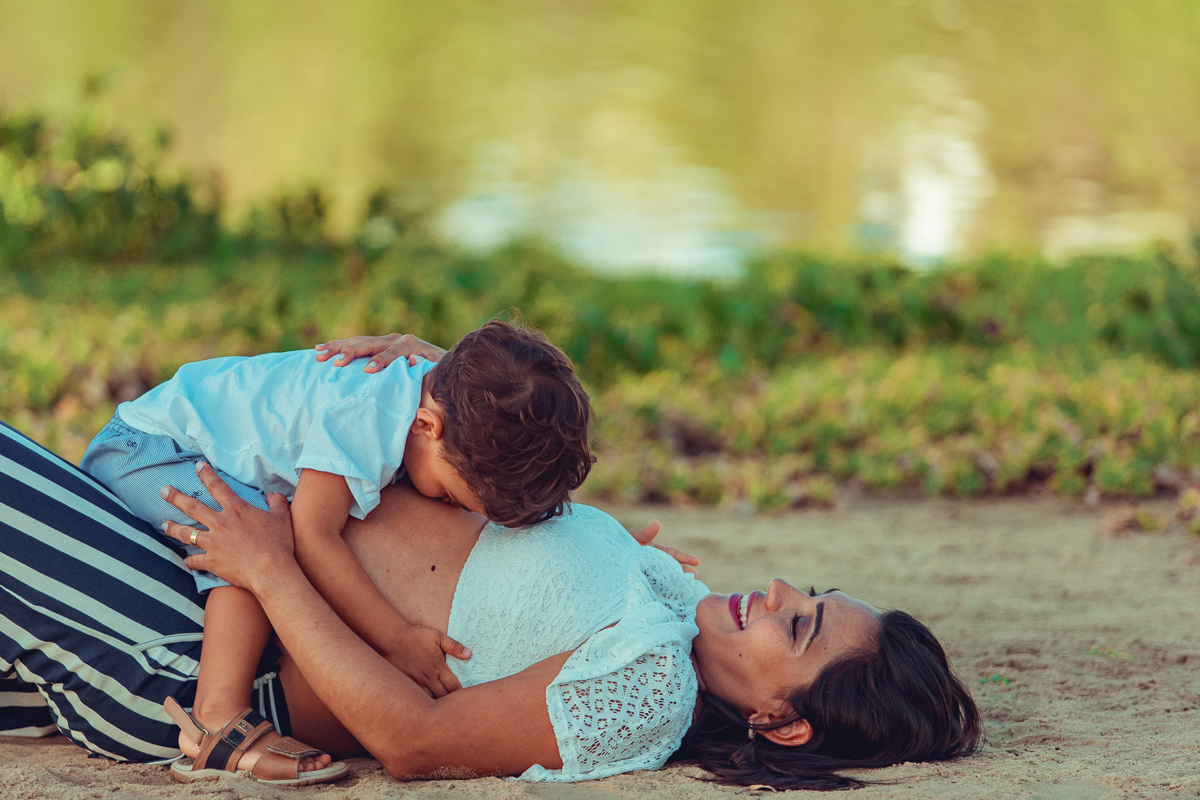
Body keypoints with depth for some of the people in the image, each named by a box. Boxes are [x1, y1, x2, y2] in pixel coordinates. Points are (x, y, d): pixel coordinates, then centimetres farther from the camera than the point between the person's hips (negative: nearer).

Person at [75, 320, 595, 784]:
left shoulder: (437, 395, -9)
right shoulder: (362, 415, -36)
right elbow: (313, 535, -34)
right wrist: (397, 639, -31)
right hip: (139, 449, -10)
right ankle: (217, 718, -36)